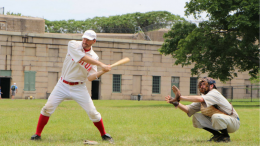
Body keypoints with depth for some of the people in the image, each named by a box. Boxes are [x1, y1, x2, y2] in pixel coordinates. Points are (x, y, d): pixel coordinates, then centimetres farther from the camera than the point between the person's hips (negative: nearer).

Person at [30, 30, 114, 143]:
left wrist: (102, 72, -26)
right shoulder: (73, 45, -9)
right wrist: (101, 65, -28)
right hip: (63, 85, -1)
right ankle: (38, 134, 4)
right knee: (48, 108, -8)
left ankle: (104, 135, 15)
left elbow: (90, 77, -9)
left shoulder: (94, 57, -1)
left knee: (92, 112, -4)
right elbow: (83, 58, -25)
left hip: (79, 88, 1)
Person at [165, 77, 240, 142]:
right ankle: (217, 135, 4)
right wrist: (176, 103, -19)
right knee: (196, 117, -6)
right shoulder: (204, 97, 5)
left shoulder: (215, 93, -21)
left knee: (216, 116, -38)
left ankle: (225, 136, -12)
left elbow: (200, 99, -41)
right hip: (217, 121, 8)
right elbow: (188, 109, -2)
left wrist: (180, 97, -40)